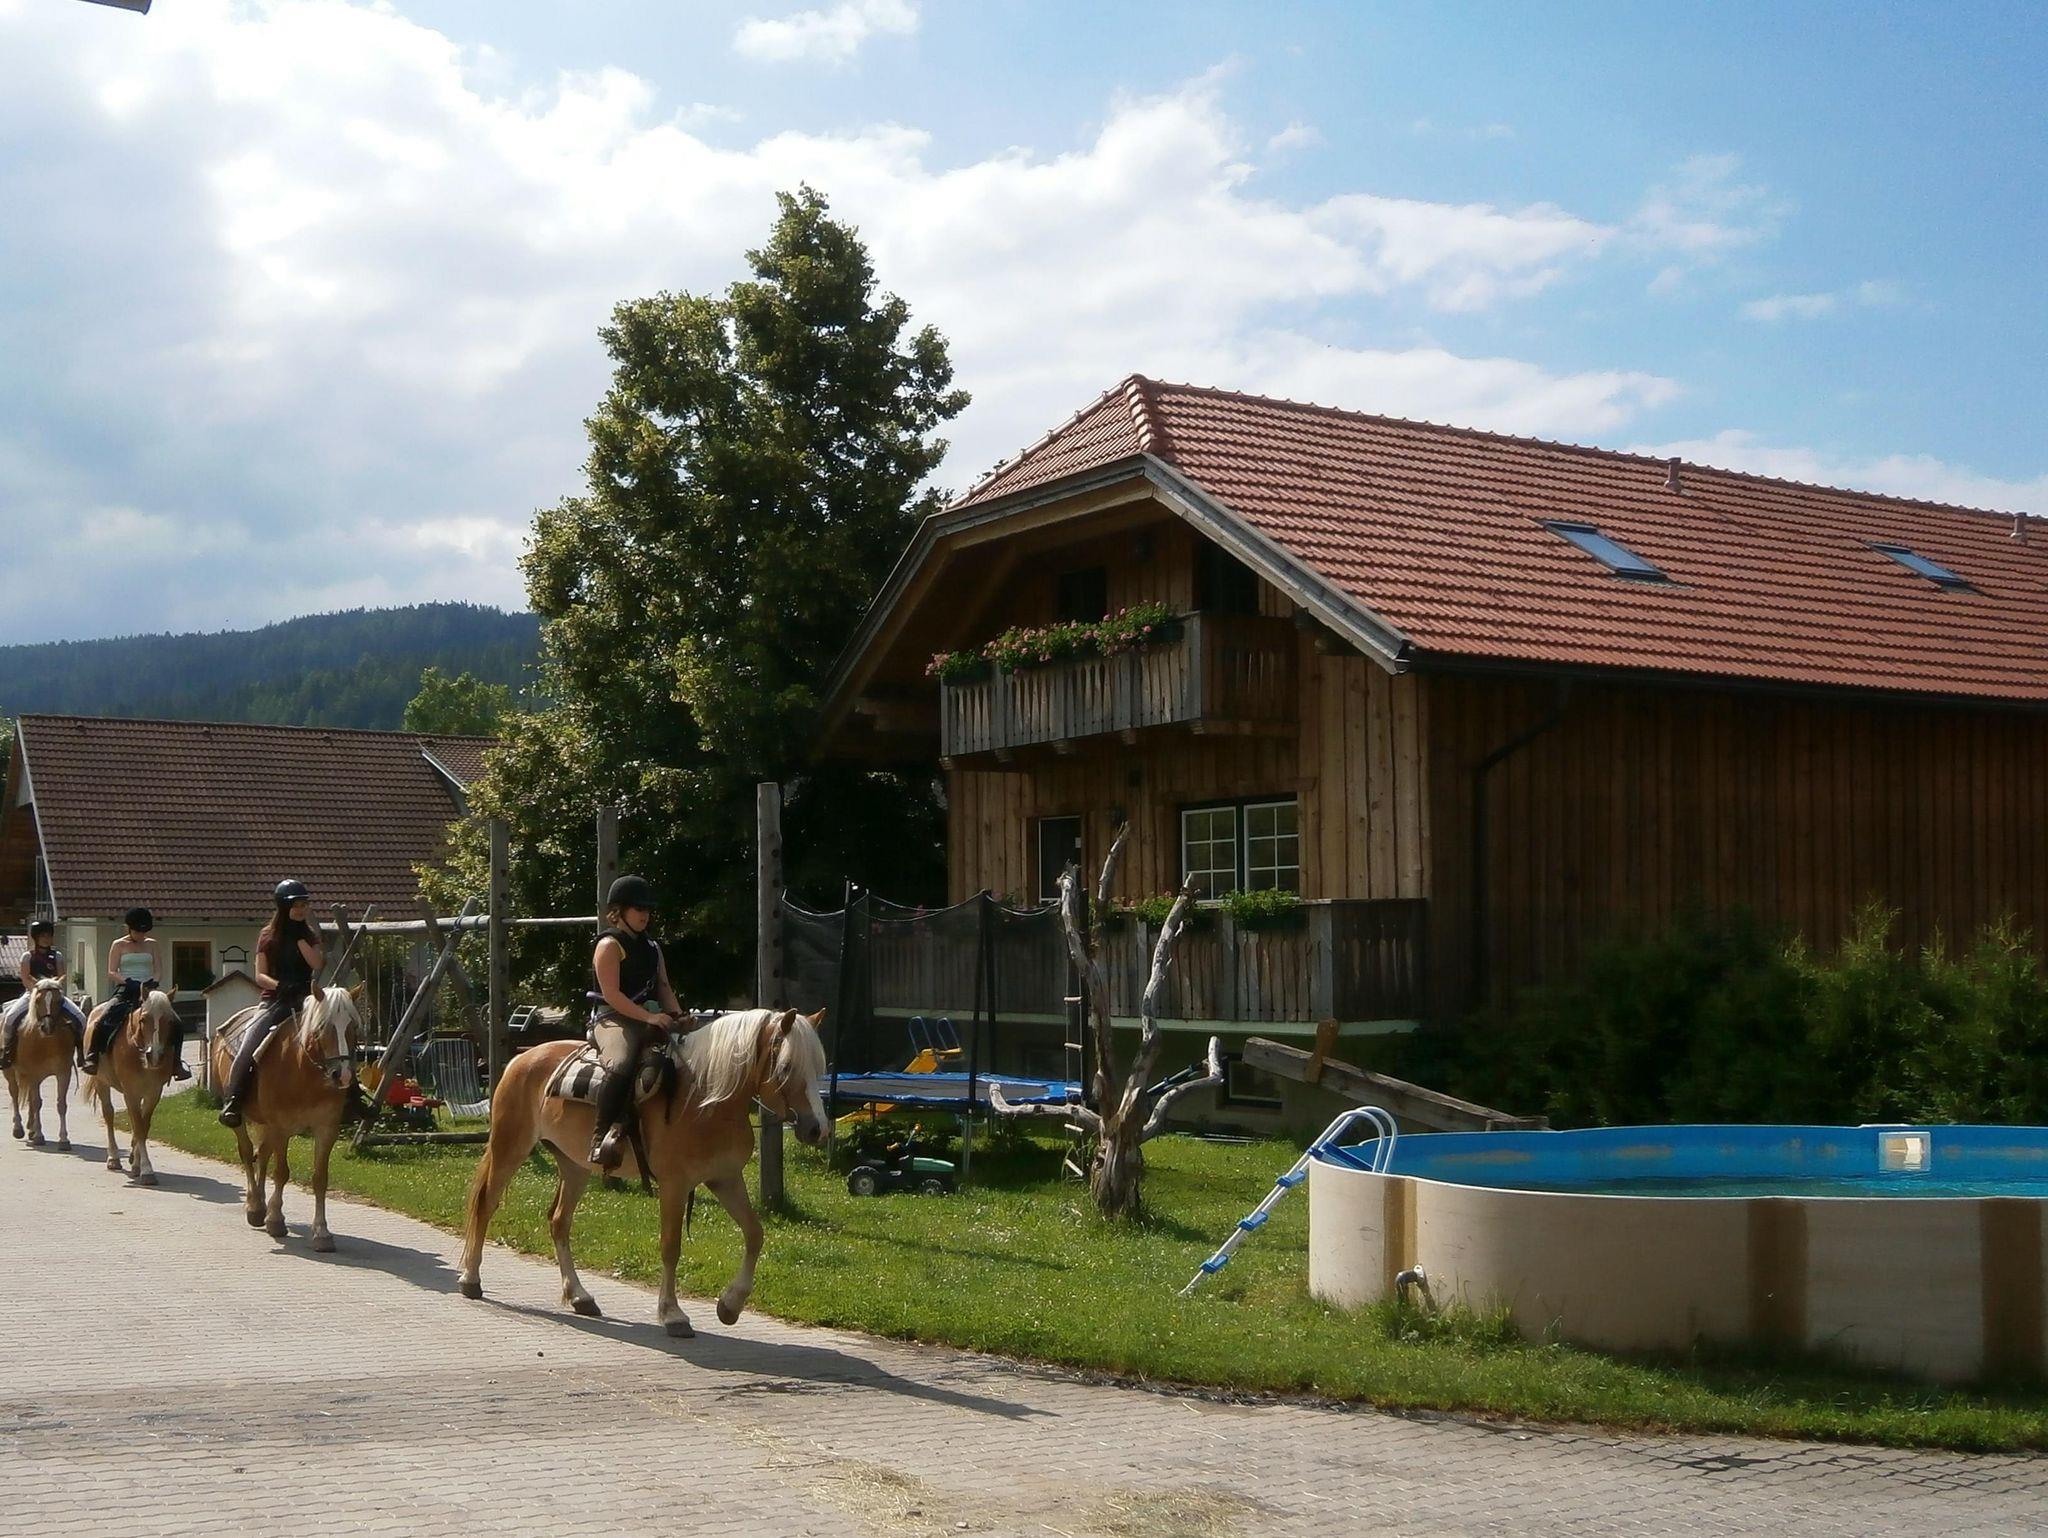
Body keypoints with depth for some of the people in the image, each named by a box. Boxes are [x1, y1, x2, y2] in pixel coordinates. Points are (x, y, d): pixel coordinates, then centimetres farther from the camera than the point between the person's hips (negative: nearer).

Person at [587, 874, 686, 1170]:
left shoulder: (652, 948, 22)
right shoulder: (610, 945, -3)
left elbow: (664, 988, 17)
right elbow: (611, 993, -13)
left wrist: (678, 1017, -2)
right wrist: (648, 1016, -21)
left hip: (650, 1019, 8)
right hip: (613, 1019, -8)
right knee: (621, 1064, -38)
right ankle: (602, 1134, -28)